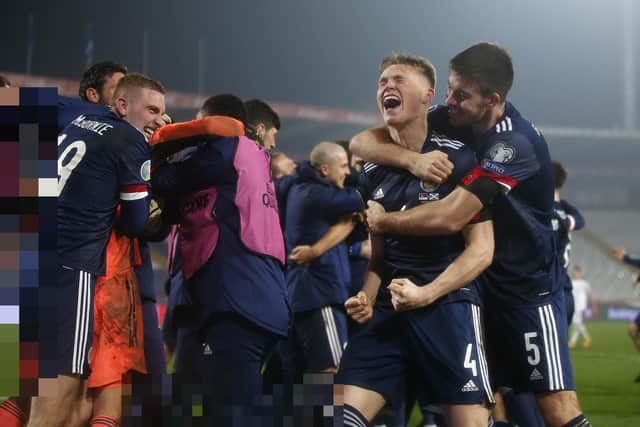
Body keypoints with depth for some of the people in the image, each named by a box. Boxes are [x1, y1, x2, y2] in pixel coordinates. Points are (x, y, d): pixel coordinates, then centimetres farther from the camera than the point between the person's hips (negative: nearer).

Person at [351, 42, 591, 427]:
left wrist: (382, 220, -15)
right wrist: (412, 158, -26)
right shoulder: (450, 121, -2)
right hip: (472, 283, 7)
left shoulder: (516, 143, -24)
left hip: (528, 287, -7)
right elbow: (362, 143, -6)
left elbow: (449, 218, -31)